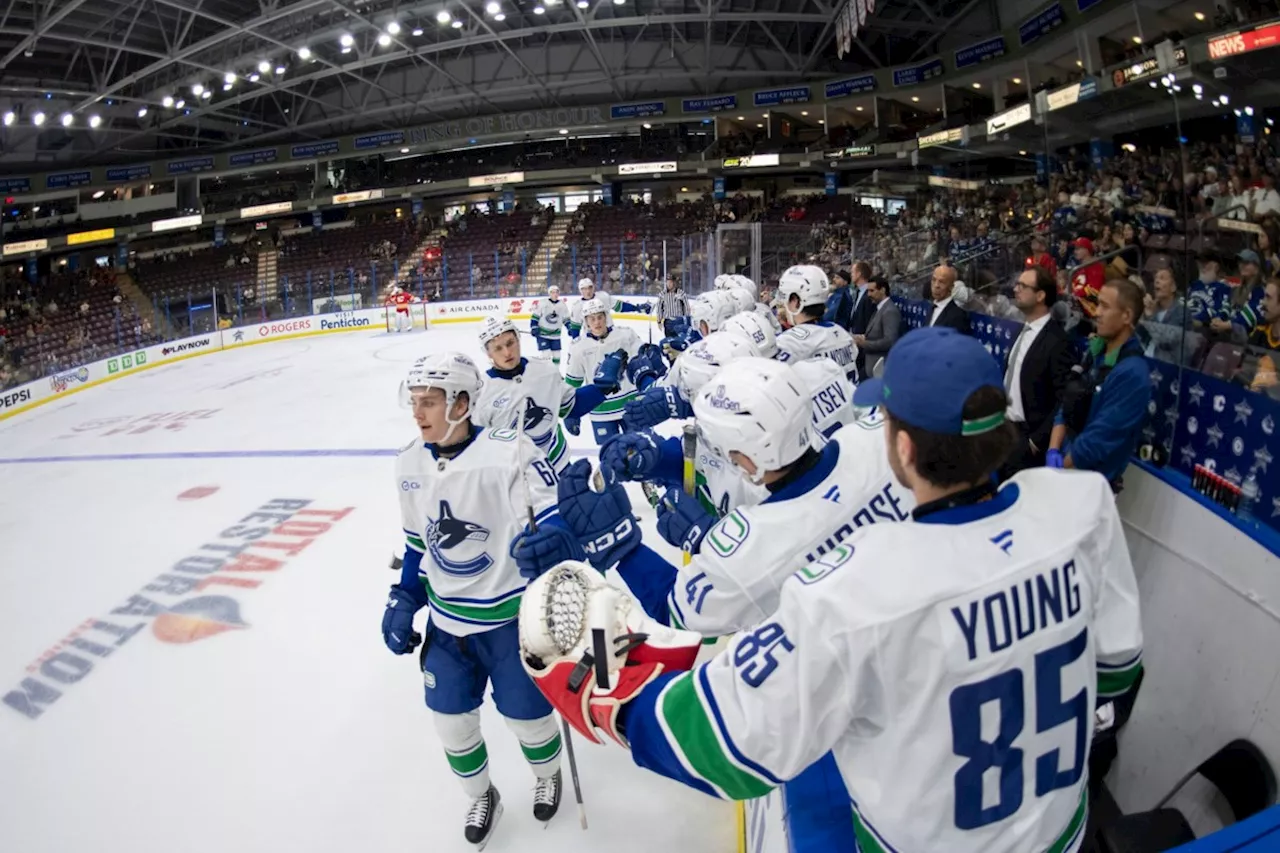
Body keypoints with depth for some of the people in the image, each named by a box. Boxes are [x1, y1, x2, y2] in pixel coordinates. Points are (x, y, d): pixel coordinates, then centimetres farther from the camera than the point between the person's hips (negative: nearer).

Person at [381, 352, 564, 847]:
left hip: (511, 617, -5)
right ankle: (481, 796, 47)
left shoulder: (509, 453, -24)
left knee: (526, 715, 12)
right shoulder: (409, 464, -3)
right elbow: (417, 542, 10)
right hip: (447, 622, 5)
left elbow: (550, 524, -23)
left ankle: (548, 775, 48)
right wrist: (403, 601, 6)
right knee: (450, 720, 16)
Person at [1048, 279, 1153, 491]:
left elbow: (1098, 439, -22)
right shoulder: (1095, 353, 3)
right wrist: (1052, 451, -8)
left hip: (1090, 482, -7)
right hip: (1064, 463, 7)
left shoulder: (1131, 373, -21)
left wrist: (1061, 469, -11)